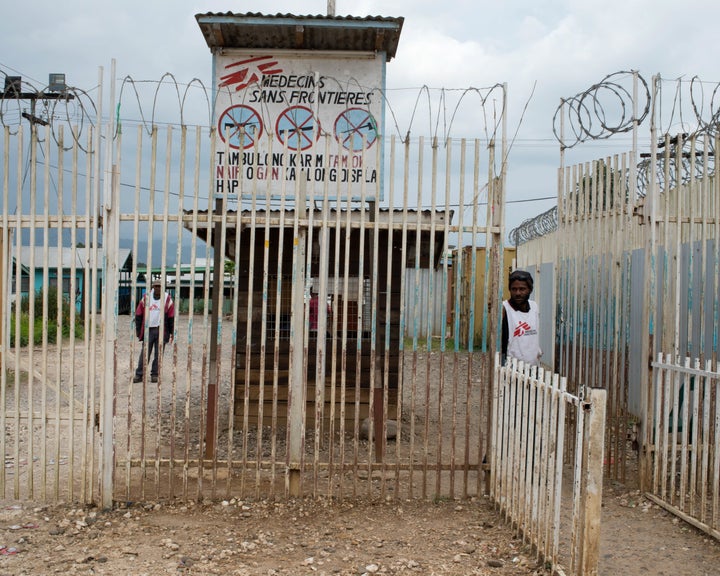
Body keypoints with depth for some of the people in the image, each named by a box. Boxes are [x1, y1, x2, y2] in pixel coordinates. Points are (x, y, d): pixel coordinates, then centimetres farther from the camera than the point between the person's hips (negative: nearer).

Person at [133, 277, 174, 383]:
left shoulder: (167, 299, 4)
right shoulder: (146, 298, 6)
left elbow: (172, 317, 6)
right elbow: (138, 315, 9)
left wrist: (172, 332, 4)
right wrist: (138, 330, 5)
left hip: (161, 331, 0)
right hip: (148, 330, 0)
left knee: (158, 354, 4)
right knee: (144, 353, -1)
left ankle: (155, 374, 14)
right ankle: (139, 374, 3)